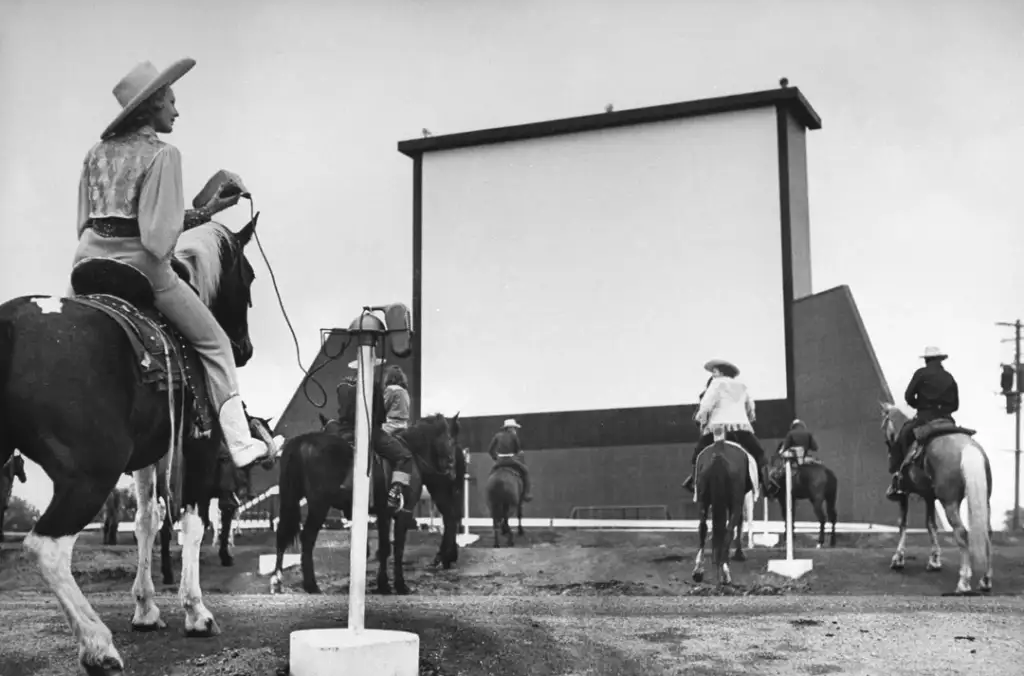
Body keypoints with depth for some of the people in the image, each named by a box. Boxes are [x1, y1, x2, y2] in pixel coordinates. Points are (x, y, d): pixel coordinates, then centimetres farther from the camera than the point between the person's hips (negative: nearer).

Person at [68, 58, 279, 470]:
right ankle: (241, 445, 2)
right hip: (139, 265, -6)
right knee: (214, 343, 6)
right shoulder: (162, 155, -10)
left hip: (89, 258, 6)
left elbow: (87, 220, 14)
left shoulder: (98, 153, 11)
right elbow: (160, 231, -16)